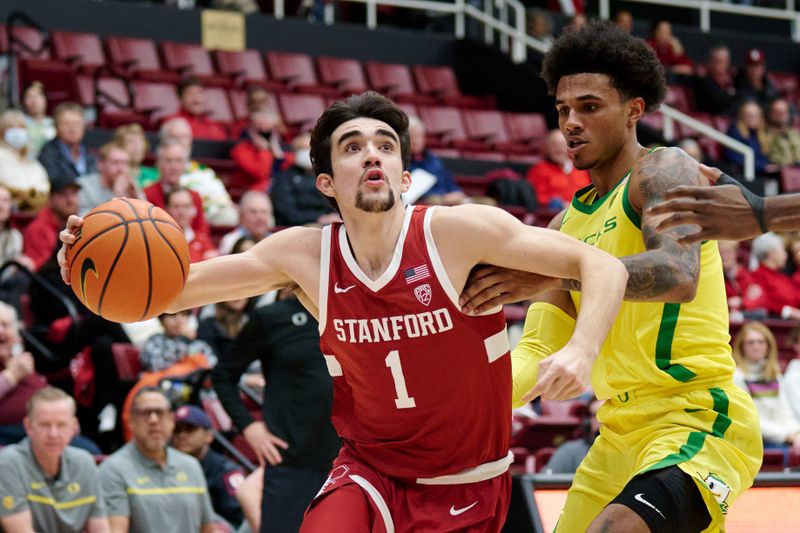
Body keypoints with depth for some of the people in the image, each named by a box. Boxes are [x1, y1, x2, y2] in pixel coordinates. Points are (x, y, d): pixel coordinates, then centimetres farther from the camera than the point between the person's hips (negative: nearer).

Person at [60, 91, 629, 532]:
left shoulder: (459, 231, -18)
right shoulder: (306, 255, -9)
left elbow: (602, 265, -16)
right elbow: (175, 287, -4)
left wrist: (582, 350, -34)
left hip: (468, 485, -1)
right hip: (371, 472, 1)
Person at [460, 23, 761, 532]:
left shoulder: (665, 170, -7)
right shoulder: (569, 224, 16)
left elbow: (679, 275, -28)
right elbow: (539, 348, 11)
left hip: (701, 419, -9)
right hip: (621, 434, 9)